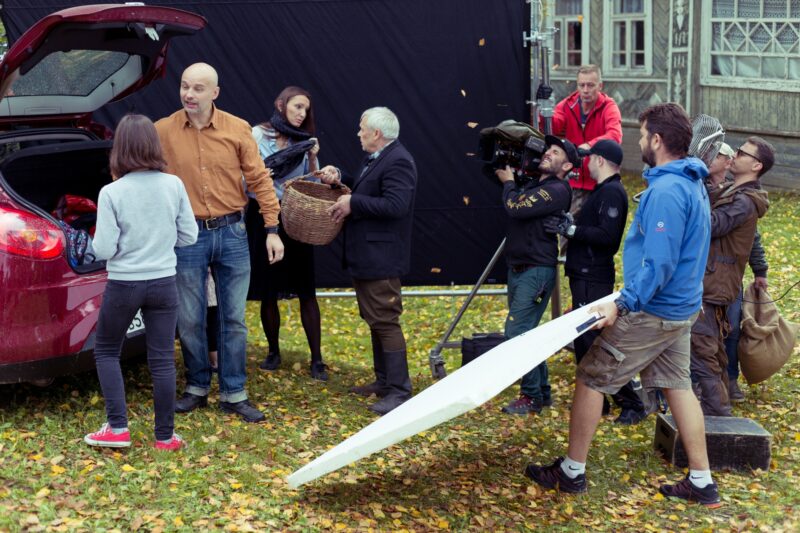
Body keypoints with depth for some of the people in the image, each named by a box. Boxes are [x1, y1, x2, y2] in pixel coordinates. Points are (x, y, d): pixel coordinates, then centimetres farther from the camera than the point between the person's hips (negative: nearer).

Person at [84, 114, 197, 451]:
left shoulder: (111, 193, -14)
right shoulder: (174, 186, -5)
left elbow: (103, 249, -12)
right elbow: (189, 236, 2)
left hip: (123, 285, -2)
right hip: (164, 283, 2)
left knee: (106, 351, 17)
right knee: (162, 359, 8)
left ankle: (117, 428, 11)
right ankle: (165, 436, 14)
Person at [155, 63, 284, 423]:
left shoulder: (238, 130, -2)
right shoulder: (163, 131, -3)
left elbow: (259, 179, 1)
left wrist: (272, 229, -2)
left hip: (231, 233, 1)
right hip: (188, 235, 0)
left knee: (234, 318, 6)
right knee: (190, 320, 7)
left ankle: (234, 394, 16)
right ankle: (197, 389, 24)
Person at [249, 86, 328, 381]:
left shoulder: (304, 141, 9)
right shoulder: (259, 135, 0)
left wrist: (312, 158, -8)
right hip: (264, 217, -2)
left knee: (306, 291, -2)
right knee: (268, 292, 5)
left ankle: (317, 359, 1)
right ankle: (273, 351, 22)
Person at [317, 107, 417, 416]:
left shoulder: (397, 162, -19)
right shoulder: (377, 158, 15)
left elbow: (395, 205, -27)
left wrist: (353, 203, -23)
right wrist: (340, 179, 9)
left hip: (380, 260, -11)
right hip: (365, 258, 11)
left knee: (386, 322, -8)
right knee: (375, 320, 17)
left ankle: (399, 391, -4)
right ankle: (384, 381, 27)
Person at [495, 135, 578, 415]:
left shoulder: (557, 190, -15)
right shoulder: (530, 183, 13)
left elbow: (516, 208, -21)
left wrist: (509, 182, -4)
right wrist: (501, 168, 8)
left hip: (537, 271, -9)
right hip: (517, 268, 9)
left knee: (517, 332, -13)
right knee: (525, 332, 13)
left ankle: (532, 396, -3)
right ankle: (542, 391, 23)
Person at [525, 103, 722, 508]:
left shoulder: (665, 191, -23)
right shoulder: (692, 183, 9)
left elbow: (659, 263, -28)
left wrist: (624, 305, -26)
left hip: (652, 311, -9)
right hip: (681, 308, 10)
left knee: (590, 379, 2)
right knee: (677, 385, 14)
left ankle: (572, 471, 11)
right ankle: (701, 482, 17)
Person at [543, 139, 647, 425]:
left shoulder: (612, 192, -15)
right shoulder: (602, 190, 17)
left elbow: (607, 236, -25)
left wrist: (571, 229, -20)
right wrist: (570, 222, 3)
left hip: (593, 279, -10)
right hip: (585, 275, 10)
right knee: (584, 339, 14)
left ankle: (631, 404, -4)